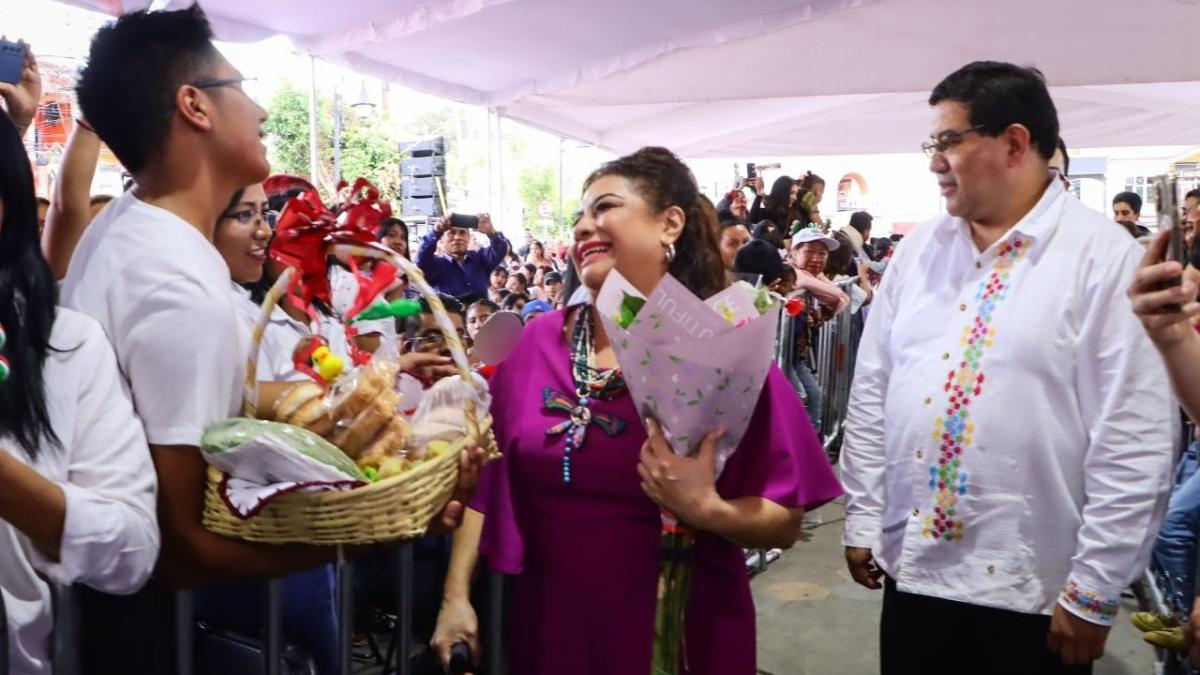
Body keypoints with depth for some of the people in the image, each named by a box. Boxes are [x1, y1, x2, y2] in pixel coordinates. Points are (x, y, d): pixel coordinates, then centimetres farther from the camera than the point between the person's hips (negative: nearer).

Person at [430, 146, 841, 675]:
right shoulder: (539, 341, -2)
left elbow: (784, 522, -11)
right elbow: (484, 476, 4)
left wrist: (706, 509, -29)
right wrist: (455, 596, 1)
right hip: (549, 627, 3)